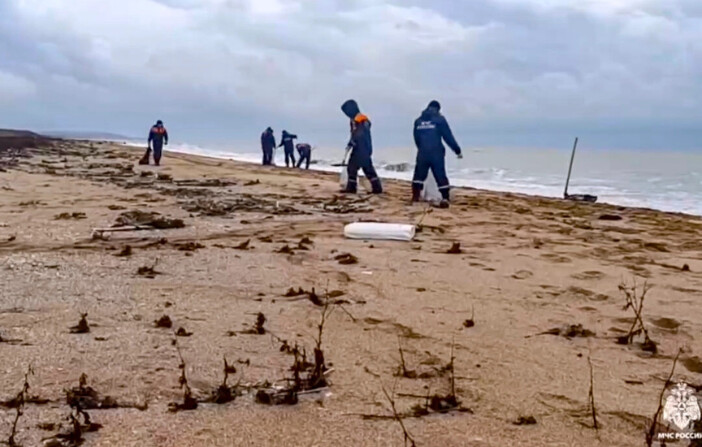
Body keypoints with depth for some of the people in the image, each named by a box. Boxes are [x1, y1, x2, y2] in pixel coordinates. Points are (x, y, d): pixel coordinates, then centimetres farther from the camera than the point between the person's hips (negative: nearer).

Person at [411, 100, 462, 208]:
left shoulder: (418, 121, 9)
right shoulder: (440, 119, -3)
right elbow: (448, 137, -3)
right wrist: (457, 150, 4)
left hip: (422, 153, 3)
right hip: (437, 153, -3)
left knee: (419, 175, 14)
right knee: (441, 177, 1)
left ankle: (415, 196, 12)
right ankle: (445, 199, -4)